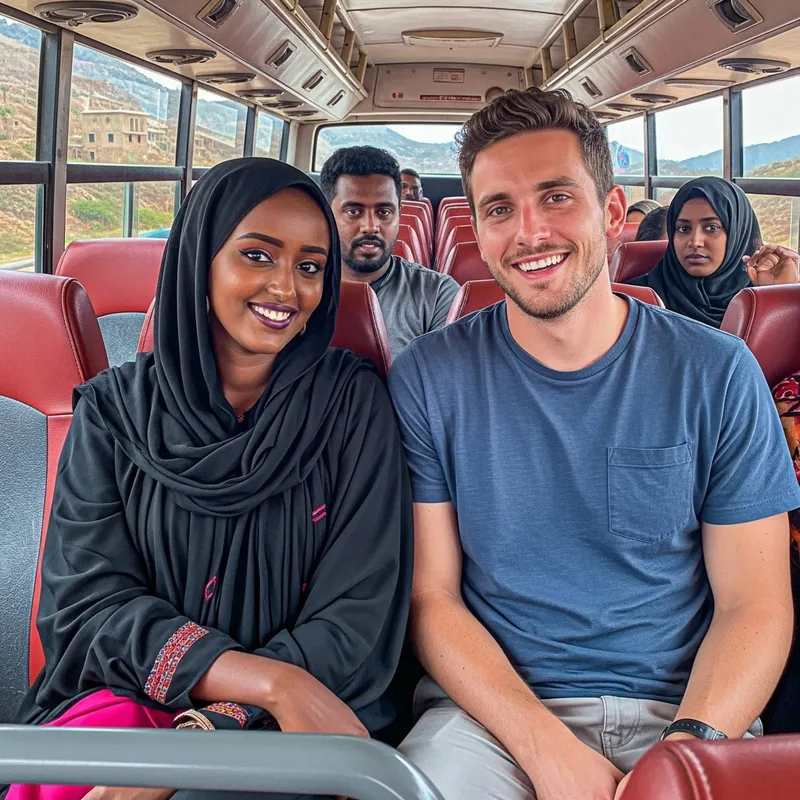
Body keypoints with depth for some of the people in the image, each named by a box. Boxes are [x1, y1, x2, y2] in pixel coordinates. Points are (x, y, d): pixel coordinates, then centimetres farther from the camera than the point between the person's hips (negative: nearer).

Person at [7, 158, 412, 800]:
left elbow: (359, 612, -7)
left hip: (299, 725, -1)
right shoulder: (115, 408, 2)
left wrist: (217, 724, -21)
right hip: (130, 694, 2)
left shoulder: (352, 402, -2)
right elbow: (85, 602, -6)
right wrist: (274, 681, -19)